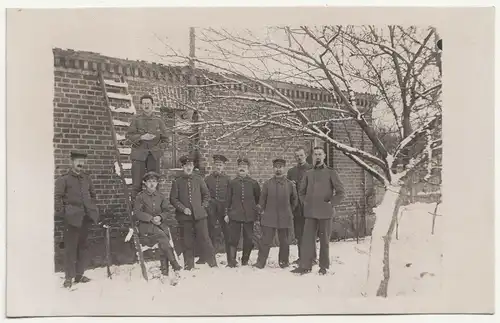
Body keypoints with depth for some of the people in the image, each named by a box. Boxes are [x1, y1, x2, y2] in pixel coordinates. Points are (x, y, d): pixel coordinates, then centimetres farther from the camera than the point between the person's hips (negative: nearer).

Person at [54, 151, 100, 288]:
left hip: (86, 217, 5)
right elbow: (57, 197, -6)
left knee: (83, 246, 11)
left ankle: (79, 274, 21)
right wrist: (61, 212, -11)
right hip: (72, 217, -5)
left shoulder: (87, 178, 13)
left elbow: (93, 194, 21)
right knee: (70, 246, -2)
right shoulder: (64, 179, -2)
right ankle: (69, 277, 7)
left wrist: (94, 209, 12)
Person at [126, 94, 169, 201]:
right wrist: (141, 137, -11)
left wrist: (155, 137, 1)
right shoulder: (136, 120, 7)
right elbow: (129, 135, 1)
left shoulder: (158, 121, 11)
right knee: (137, 183, -4)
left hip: (154, 154, 2)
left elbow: (165, 137, 13)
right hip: (139, 153, -2)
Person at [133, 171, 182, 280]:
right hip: (146, 225, -4)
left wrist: (160, 217, -9)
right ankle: (175, 266, -25)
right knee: (162, 237, -28)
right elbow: (137, 213, -3)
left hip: (160, 223, 4)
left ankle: (165, 272, -16)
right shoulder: (140, 196, 4)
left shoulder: (161, 196, 15)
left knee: (164, 244, -21)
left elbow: (166, 211, 14)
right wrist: (151, 218, -14)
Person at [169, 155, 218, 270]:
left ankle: (213, 263, 8)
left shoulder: (198, 179, 7)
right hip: (185, 216, 0)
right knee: (187, 242, 5)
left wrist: (203, 205, 5)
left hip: (199, 214, 0)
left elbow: (206, 194, 15)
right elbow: (173, 199, 2)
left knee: (204, 238, -1)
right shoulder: (177, 181, 4)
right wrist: (183, 209, -8)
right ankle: (188, 265, 17)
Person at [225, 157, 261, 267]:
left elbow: (258, 198, 13)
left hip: (249, 215, 1)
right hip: (235, 214, 0)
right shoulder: (232, 182, 5)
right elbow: (228, 199, 8)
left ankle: (245, 260, 21)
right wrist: (227, 213, 5)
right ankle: (232, 260, 4)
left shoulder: (253, 183, 4)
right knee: (233, 238, -3)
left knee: (248, 239, 6)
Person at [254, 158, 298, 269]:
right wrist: (262, 210, 5)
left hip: (285, 218, 1)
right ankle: (260, 263, 9)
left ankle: (284, 262, 27)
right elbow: (262, 200, 8)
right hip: (269, 218, -1)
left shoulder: (290, 184, 1)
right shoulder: (267, 184, 1)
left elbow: (294, 200, 14)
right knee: (266, 241, -1)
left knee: (284, 241, 12)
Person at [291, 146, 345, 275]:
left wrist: (331, 203, -7)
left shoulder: (331, 172, -1)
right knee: (307, 239, 2)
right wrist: (306, 202, 7)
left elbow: (340, 192, 0)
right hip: (310, 212, 3)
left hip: (325, 212, -2)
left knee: (324, 240, 6)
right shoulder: (308, 173, 8)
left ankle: (324, 266, 18)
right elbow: (301, 191, 19)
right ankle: (305, 265, 8)